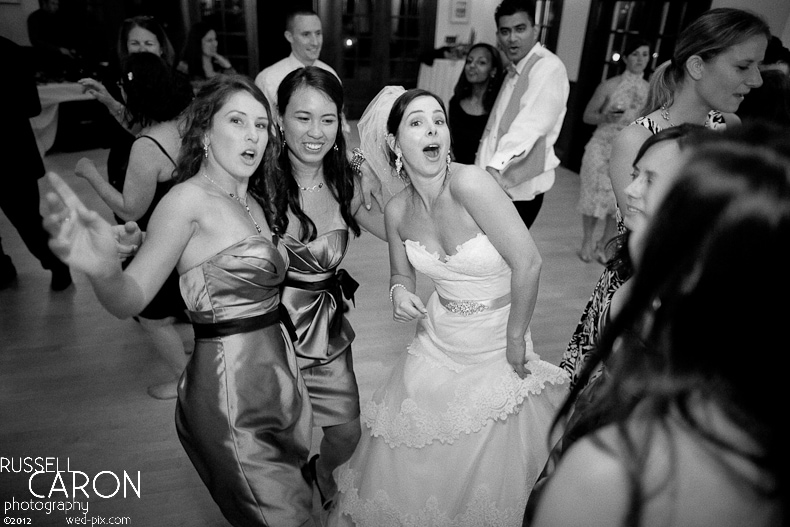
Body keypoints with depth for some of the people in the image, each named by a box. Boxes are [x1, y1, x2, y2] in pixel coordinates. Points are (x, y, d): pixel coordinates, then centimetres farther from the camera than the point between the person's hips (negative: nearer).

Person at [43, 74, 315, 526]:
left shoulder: (257, 199, 8)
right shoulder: (189, 199, -16)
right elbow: (130, 300, -22)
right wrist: (104, 270, -45)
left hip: (279, 374, 8)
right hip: (232, 391, -8)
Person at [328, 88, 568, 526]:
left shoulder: (469, 182, -25)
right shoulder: (397, 210, -7)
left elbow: (528, 263, -23)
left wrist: (515, 338, -13)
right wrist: (400, 291, -13)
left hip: (496, 350, -4)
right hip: (436, 344, 4)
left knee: (485, 477, 16)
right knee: (408, 468, 19)